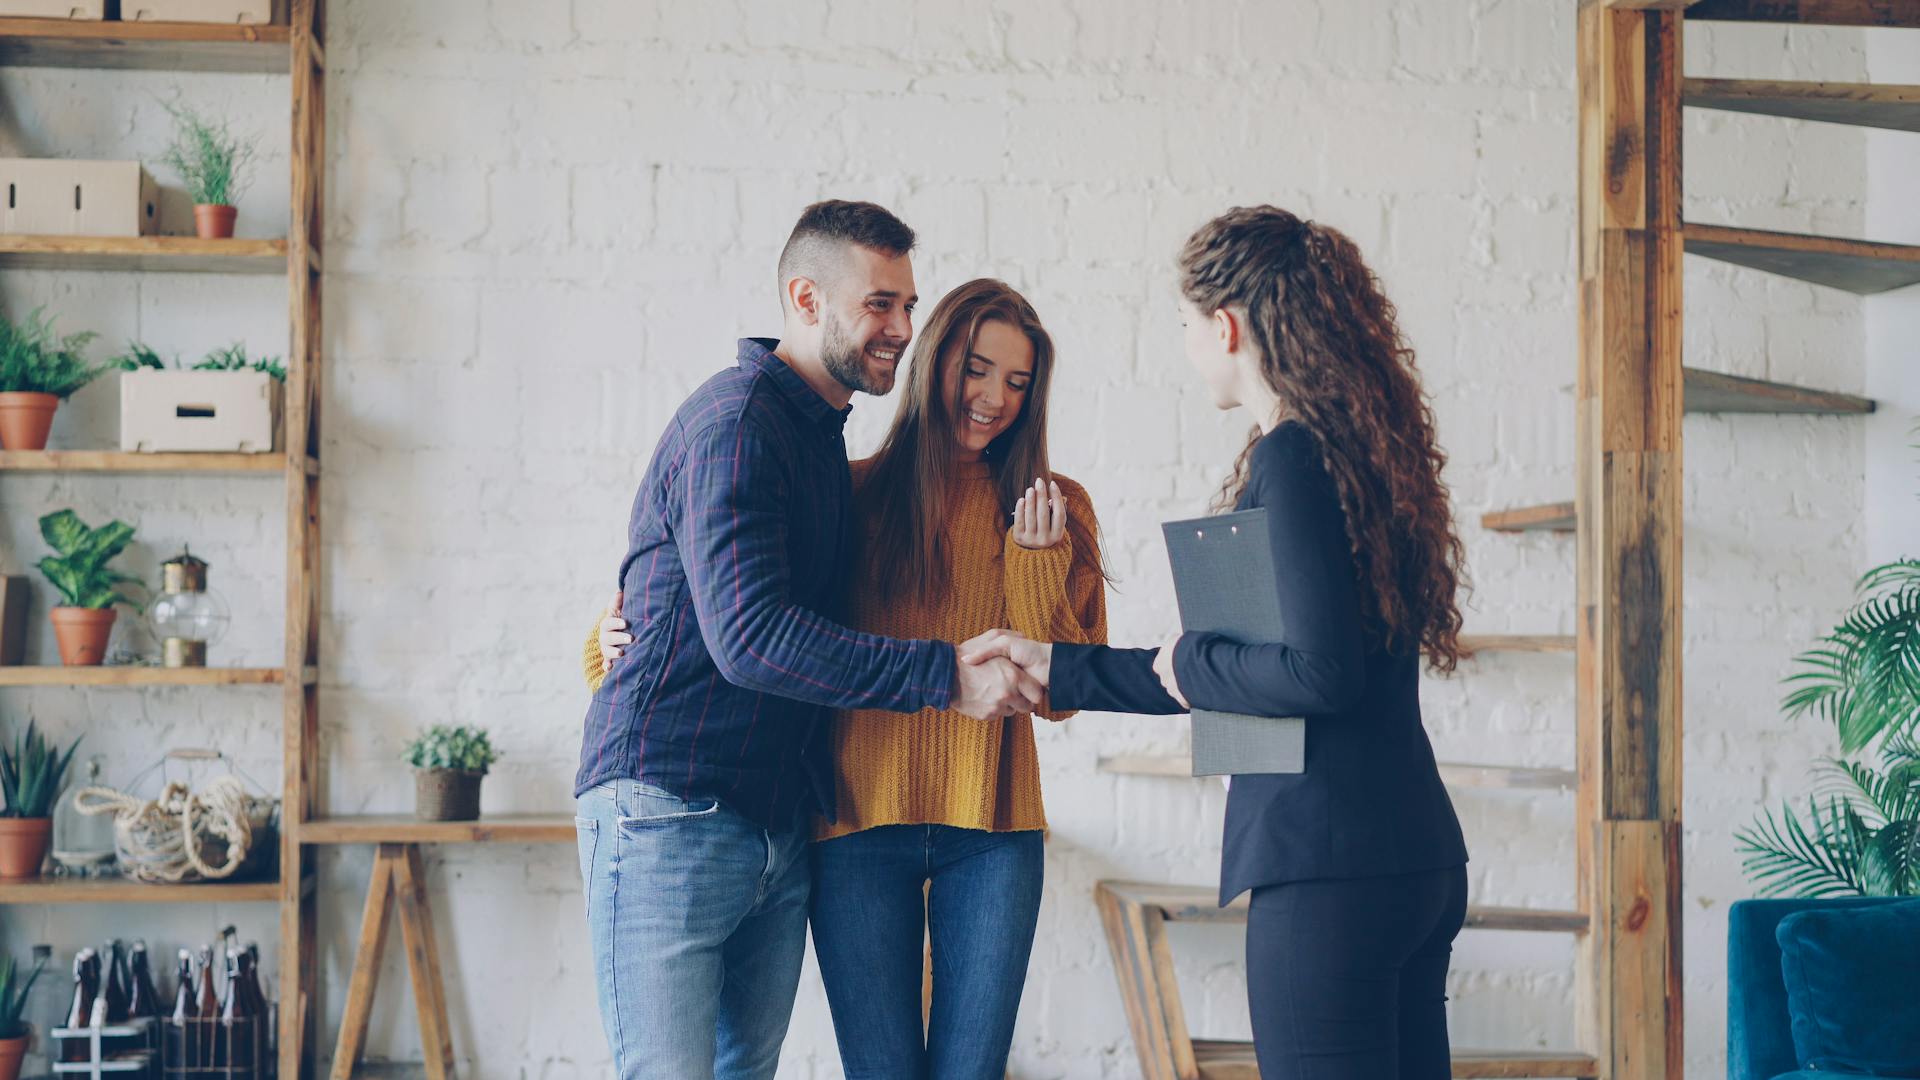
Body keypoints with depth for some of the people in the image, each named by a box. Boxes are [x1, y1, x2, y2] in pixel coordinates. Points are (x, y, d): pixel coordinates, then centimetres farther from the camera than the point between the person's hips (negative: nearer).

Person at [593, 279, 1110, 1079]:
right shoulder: (852, 496, 6)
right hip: (859, 828, -1)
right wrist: (620, 637, -8)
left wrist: (1038, 562, -7)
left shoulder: (1055, 510, 9)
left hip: (991, 832, 1)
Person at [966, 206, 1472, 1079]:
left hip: (1326, 867, -9)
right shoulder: (1358, 449, 17)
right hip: (1418, 856, 9)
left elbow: (1319, 672, -21)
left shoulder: (1290, 458, -11)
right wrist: (1055, 670, 29)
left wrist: (1190, 664, -3)